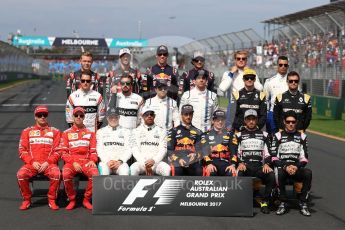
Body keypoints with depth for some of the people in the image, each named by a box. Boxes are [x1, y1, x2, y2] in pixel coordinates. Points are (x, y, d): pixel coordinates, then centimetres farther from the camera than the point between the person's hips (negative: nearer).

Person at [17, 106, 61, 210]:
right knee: (21, 174, -30)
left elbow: (57, 151, 5)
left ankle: (52, 200, -13)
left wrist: (47, 162, -11)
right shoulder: (27, 131, 15)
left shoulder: (54, 131, 13)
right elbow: (22, 151, 8)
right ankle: (26, 200, -7)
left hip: (49, 163, -1)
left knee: (56, 174, -34)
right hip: (31, 163, 1)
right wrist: (32, 162, -8)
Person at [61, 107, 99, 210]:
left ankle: (86, 200, -11)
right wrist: (73, 163, -12)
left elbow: (93, 151, 12)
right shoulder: (66, 133, 11)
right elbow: (64, 152, 4)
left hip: (86, 161, 1)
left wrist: (92, 160, -10)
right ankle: (72, 200, -11)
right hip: (71, 162, -1)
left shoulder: (90, 133, 16)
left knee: (95, 174, -32)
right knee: (66, 174, -34)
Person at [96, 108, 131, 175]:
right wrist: (107, 161, -10)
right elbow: (99, 150, 8)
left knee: (124, 172, -33)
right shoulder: (101, 131, 18)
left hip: (120, 162, 0)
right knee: (104, 171, -34)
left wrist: (120, 161, -10)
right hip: (105, 161, 0)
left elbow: (128, 150, 9)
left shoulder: (125, 132, 17)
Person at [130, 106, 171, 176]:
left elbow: (163, 149, 3)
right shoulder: (136, 131, 11)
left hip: (157, 162, 0)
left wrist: (154, 160, -16)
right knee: (133, 169, -33)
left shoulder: (161, 131, 12)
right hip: (141, 162, 0)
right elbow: (135, 150, 2)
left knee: (167, 170, -32)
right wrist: (144, 164, -12)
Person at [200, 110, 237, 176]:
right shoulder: (206, 135, 13)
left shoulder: (229, 134, 18)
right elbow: (204, 151, 1)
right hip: (211, 161, -1)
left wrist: (233, 164, -9)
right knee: (210, 172, -34)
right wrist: (209, 163, -17)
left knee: (231, 173, -29)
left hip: (225, 162, 1)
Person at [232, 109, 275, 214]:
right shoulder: (239, 135, 18)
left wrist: (266, 164, -9)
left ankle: (265, 202, -17)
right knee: (238, 175, -36)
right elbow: (235, 152, 8)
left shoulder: (264, 135, 20)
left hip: (260, 166, 1)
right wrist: (240, 163, -12)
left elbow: (268, 152, 11)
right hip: (244, 165, -1)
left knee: (272, 175, -30)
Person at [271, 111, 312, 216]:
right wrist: (285, 167, -15)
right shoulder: (278, 136, 10)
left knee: (308, 173, -31)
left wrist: (296, 167, -12)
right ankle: (283, 203, -23)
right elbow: (274, 157, 0)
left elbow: (304, 158, 7)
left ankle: (303, 203, -23)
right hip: (281, 167, -1)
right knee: (279, 173, -37)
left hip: (297, 168, 1)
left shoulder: (302, 136, 15)